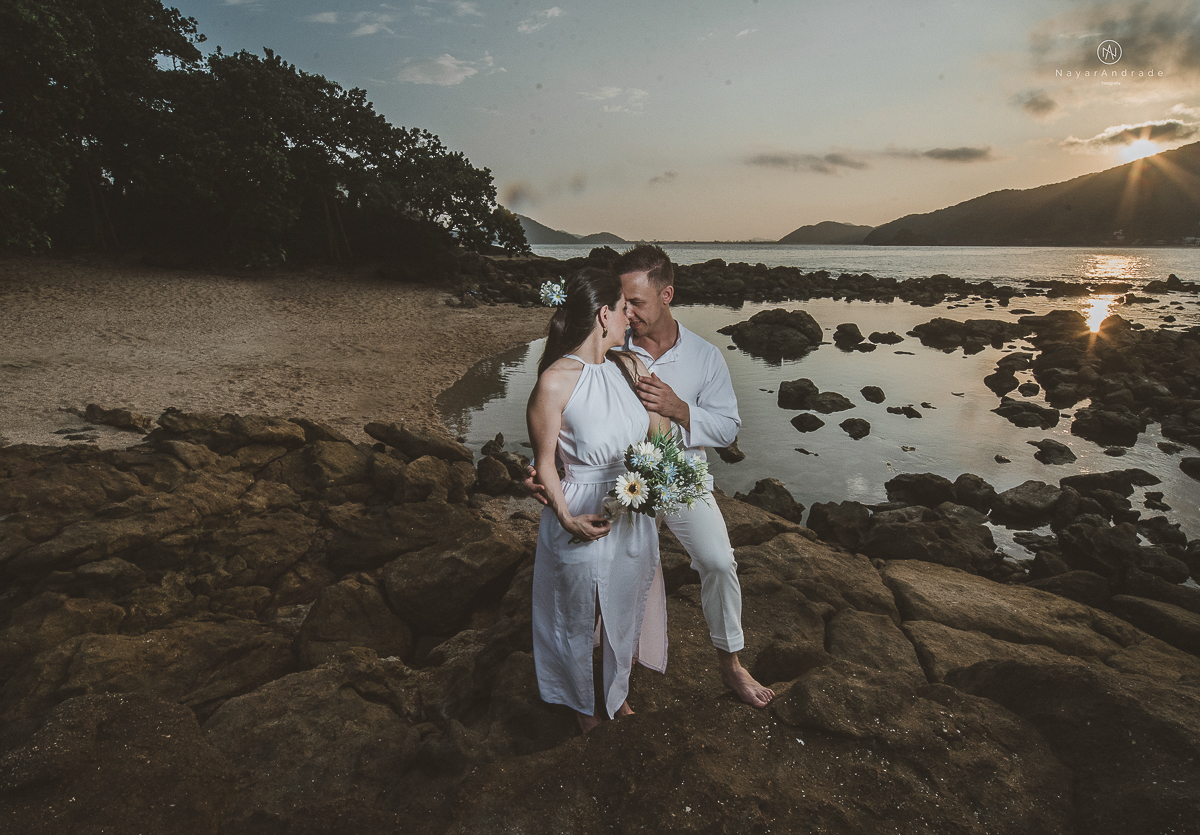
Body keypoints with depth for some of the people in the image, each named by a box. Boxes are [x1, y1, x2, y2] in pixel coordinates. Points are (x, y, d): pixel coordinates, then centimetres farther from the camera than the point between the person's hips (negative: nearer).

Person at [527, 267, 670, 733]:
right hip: (583, 522, -5)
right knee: (577, 620, 20)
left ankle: (617, 691, 55)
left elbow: (661, 436, 3)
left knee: (624, 612, 26)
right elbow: (545, 463, -14)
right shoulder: (554, 383, -22)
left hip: (635, 516, 6)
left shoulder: (629, 367, -4)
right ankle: (581, 701, 50)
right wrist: (566, 518, -24)